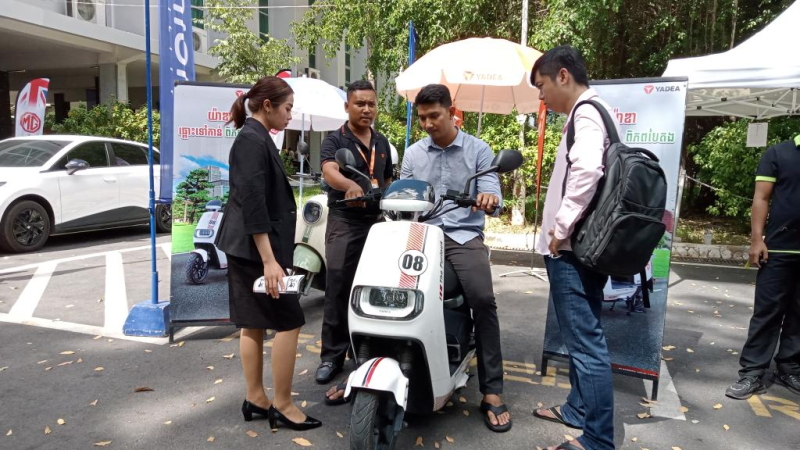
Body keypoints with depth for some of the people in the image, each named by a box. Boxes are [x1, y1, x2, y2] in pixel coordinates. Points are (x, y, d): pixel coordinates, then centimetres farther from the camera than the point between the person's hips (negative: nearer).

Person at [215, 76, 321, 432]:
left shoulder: (255, 137, 15)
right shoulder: (253, 139, -15)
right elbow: (252, 202, -22)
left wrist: (269, 255, 25)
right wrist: (269, 260, -24)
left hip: (245, 246, 10)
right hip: (255, 246, -10)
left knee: (253, 323, 14)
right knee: (289, 322, -4)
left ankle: (255, 399, 25)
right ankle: (282, 405, 8)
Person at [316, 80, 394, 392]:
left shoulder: (382, 143, 14)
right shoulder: (335, 140, -5)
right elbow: (329, 171, -26)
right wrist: (350, 185, -47)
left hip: (377, 221, 5)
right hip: (344, 222, -5)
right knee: (338, 291, -3)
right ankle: (332, 355, 9)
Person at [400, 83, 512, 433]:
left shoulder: (478, 150, 8)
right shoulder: (412, 154, 17)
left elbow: (492, 199, -3)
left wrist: (488, 200, -27)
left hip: (463, 236, -2)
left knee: (483, 300, -25)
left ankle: (491, 392, -13)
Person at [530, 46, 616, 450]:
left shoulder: (587, 111, -11)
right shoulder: (592, 112, 22)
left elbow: (586, 172, -28)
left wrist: (561, 227, -20)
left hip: (573, 248, -11)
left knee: (586, 341, -6)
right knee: (581, 336, 19)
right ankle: (578, 410, 34)